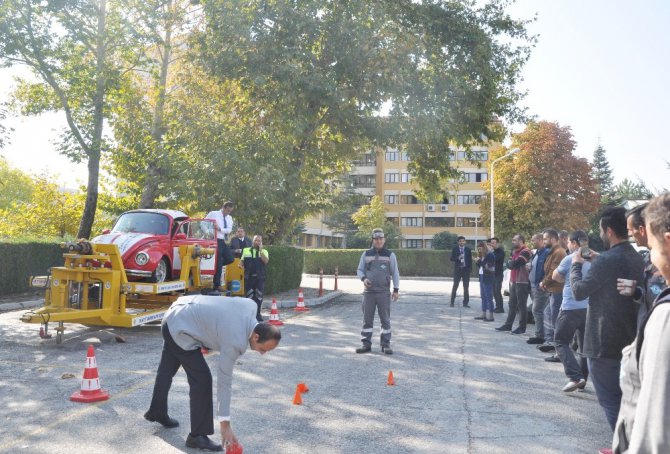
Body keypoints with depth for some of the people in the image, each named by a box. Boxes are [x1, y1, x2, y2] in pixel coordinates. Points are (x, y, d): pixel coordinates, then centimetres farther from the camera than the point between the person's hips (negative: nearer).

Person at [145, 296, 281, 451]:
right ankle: (198, 435, 3)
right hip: (180, 329, -10)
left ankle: (157, 412, 48)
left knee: (167, 369, 28)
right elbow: (224, 382, -22)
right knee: (202, 379, -8)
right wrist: (225, 424, -15)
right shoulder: (235, 341, -29)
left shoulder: (250, 305, -13)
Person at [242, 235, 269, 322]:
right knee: (249, 295, 2)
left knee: (259, 296, -2)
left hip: (260, 277, -1)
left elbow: (266, 261, -10)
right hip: (248, 277, 1)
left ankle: (258, 314, 8)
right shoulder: (246, 250, 12)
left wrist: (260, 250, -12)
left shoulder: (264, 251, 7)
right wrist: (241, 265, -7)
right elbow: (242, 262, 15)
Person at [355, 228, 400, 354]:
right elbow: (360, 270, 10)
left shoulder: (390, 255, 3)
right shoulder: (366, 254, 7)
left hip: (384, 292, -1)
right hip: (368, 291, 1)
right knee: (367, 319, 4)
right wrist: (363, 278, -11)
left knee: (385, 319, 2)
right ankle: (366, 344, 11)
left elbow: (395, 273, 4)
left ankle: (386, 344, 10)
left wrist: (396, 290, -2)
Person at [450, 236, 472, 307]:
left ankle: (465, 303, 9)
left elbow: (470, 260, 6)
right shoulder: (455, 249, 2)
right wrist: (458, 258, -18)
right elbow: (451, 258, 0)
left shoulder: (468, 249, 5)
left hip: (466, 269, 1)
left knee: (466, 286, 3)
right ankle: (452, 302, 8)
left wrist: (470, 269, -2)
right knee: (455, 285, 0)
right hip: (458, 269, -1)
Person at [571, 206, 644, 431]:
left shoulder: (607, 260, -21)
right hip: (629, 339, 9)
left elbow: (579, 291, -16)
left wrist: (576, 264, -2)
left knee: (610, 398, 2)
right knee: (623, 396, 20)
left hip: (604, 341, -9)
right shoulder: (636, 259, 7)